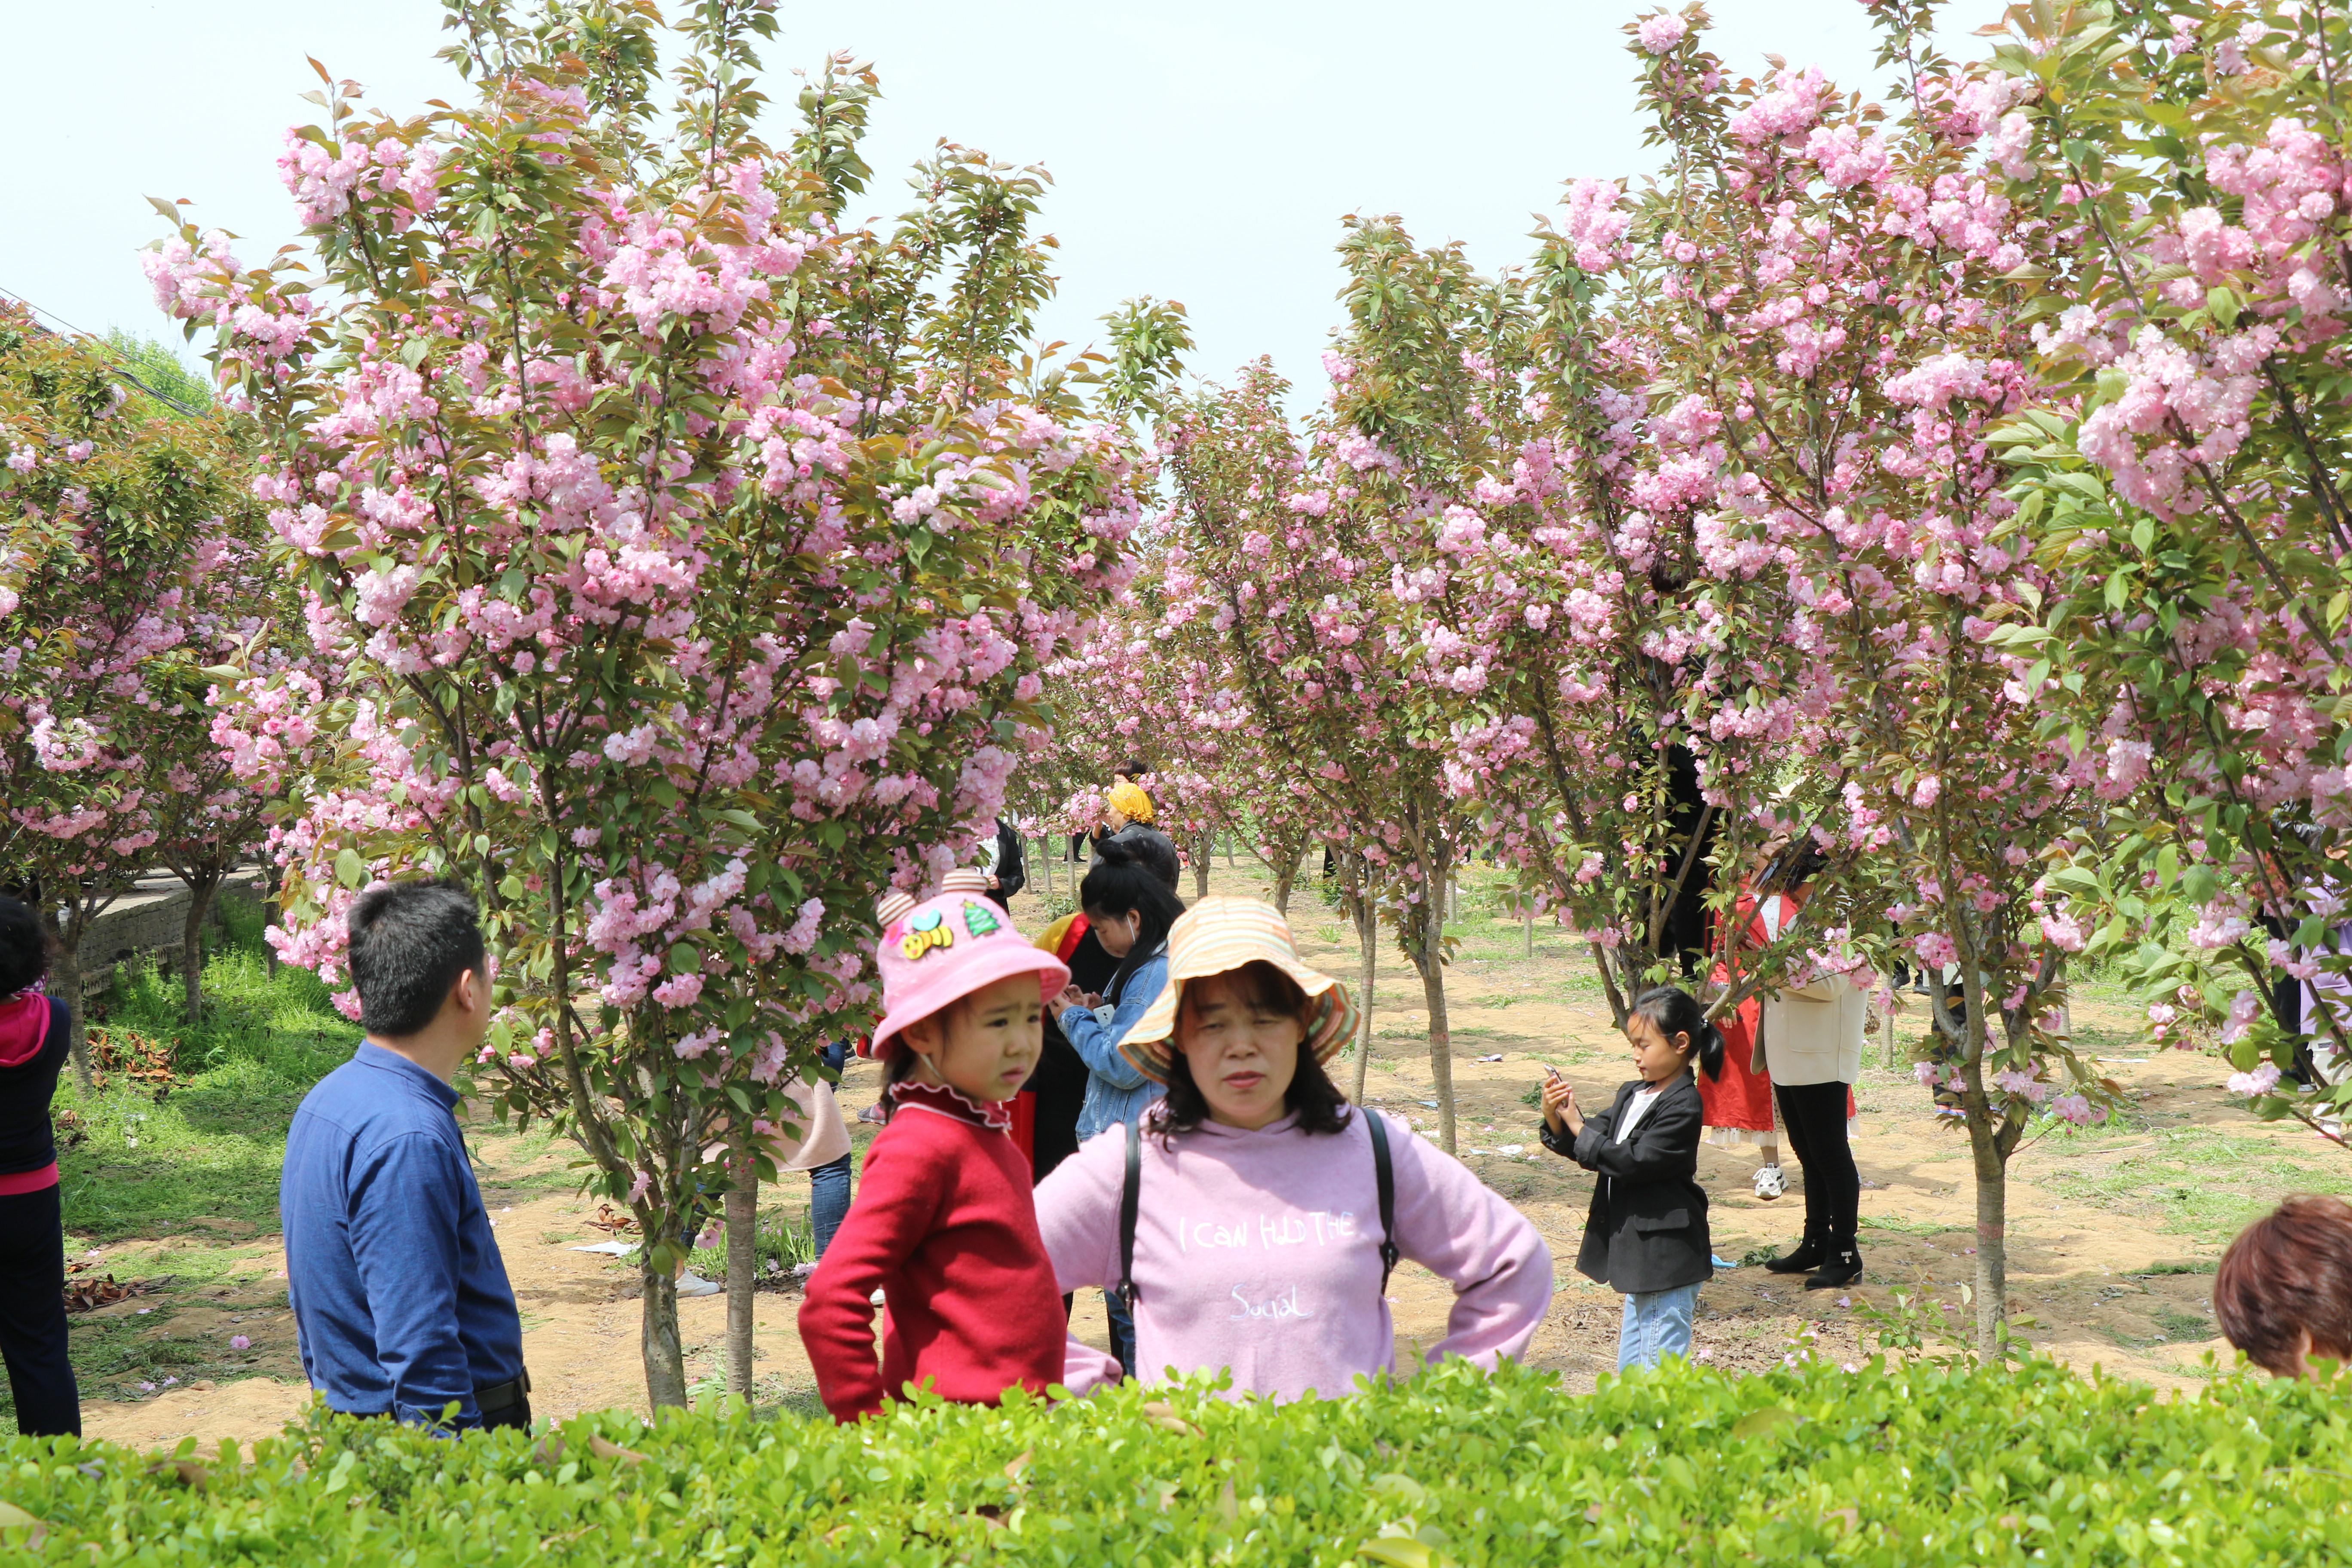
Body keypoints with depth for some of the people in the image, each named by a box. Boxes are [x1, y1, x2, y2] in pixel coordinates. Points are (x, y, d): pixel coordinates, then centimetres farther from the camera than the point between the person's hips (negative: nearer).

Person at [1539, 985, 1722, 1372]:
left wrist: (1578, 1126, -18)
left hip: (1667, 1252, -9)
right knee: (1631, 1360, 17)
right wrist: (1555, 1117, -7)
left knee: (1661, 1361, -4)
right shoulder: (1632, 1094, 10)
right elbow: (1584, 1147, 11)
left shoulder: (1683, 1106, -17)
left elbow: (1635, 1161, -23)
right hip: (1636, 1248, 9)